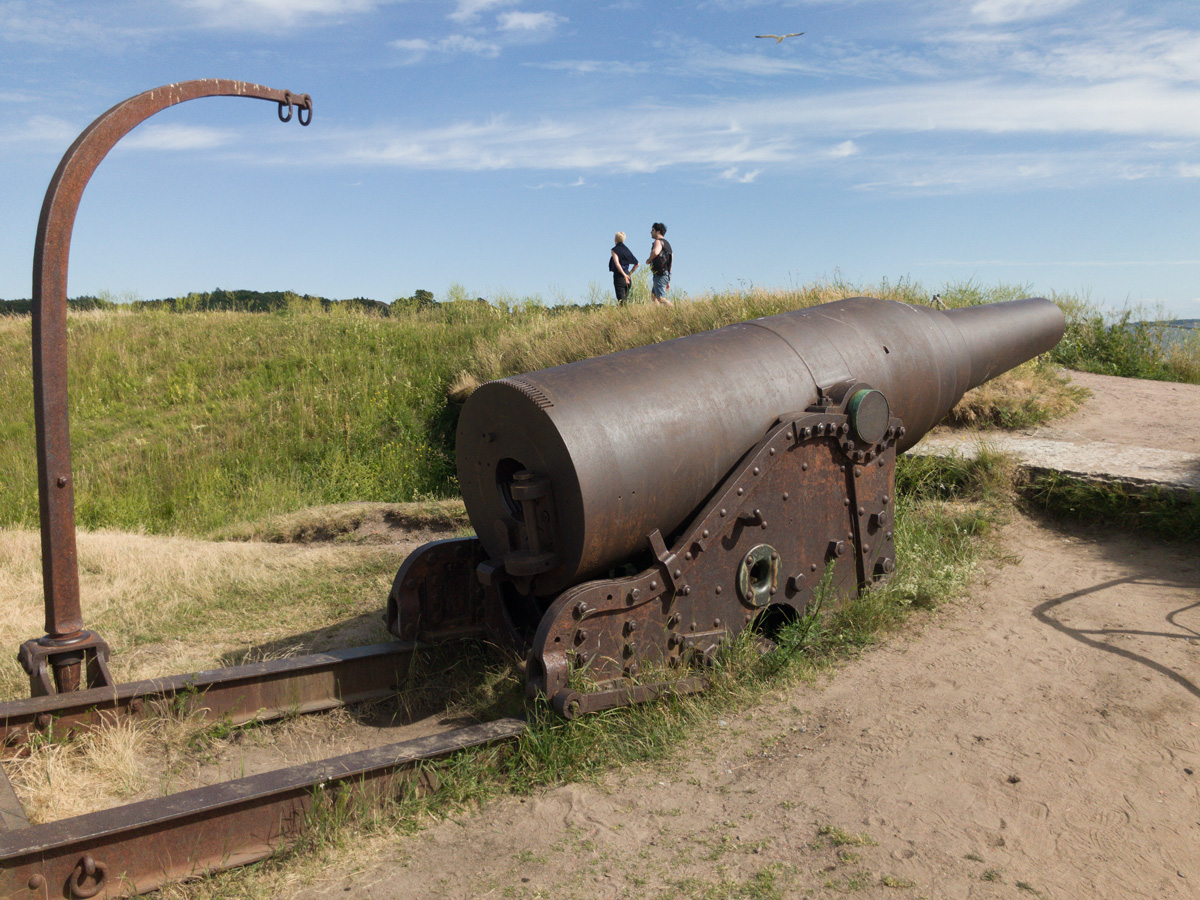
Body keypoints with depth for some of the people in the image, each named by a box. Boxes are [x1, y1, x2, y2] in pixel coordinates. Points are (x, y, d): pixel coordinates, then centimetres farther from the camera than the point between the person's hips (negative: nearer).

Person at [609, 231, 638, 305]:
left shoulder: (615, 250, -5)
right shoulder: (627, 249, 12)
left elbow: (617, 264, -19)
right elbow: (636, 264, 13)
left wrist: (624, 275, -19)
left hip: (619, 275, -6)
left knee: (621, 301, -8)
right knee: (625, 299, 12)